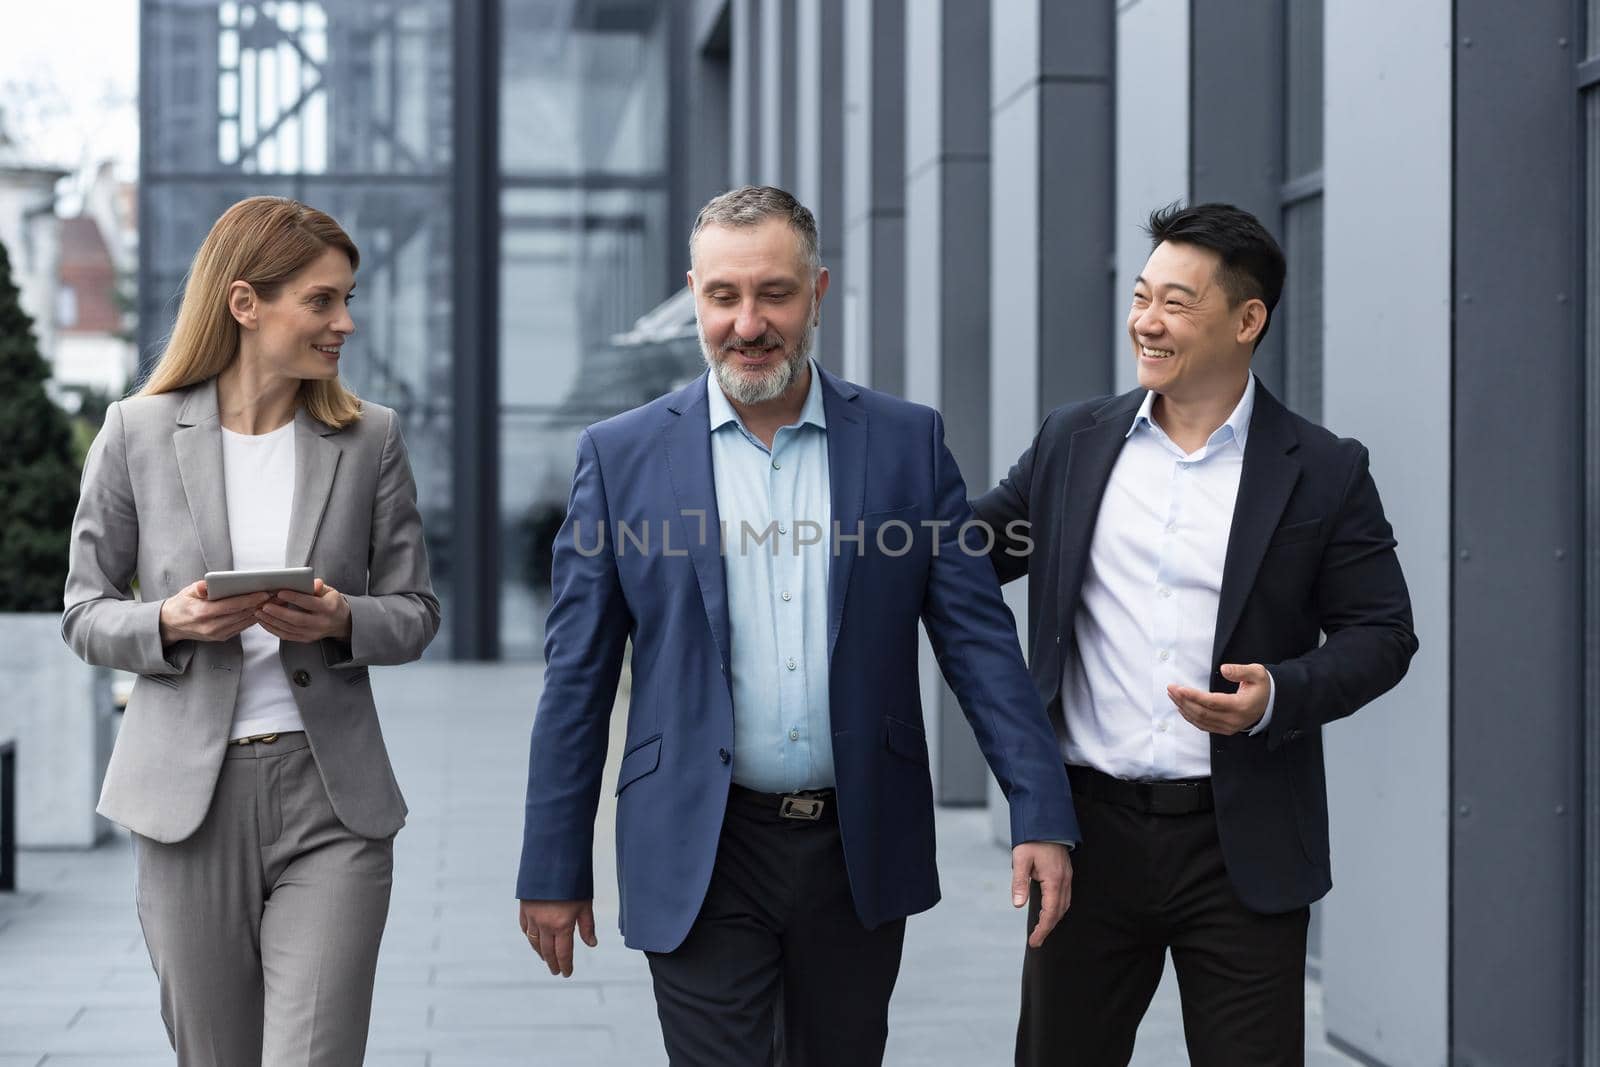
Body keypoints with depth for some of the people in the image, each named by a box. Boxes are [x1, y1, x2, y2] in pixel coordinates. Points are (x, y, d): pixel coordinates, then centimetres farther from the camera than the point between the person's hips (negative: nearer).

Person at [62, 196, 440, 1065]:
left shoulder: (369, 439, 4)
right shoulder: (137, 434, 1)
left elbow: (415, 614, 8)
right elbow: (84, 613, 6)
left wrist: (341, 621, -14)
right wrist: (169, 622, -15)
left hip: (331, 799, 0)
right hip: (190, 796, 0)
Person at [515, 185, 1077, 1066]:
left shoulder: (907, 442, 2)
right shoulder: (621, 455, 0)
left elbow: (978, 637, 2)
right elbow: (577, 679, 1)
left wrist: (1039, 814, -7)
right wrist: (554, 868, 1)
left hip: (860, 852, 2)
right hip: (701, 855, -2)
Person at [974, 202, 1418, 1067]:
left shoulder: (1323, 472, -1)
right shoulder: (1073, 441, 7)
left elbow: (1381, 633, -1)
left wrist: (1278, 695, -17)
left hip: (1240, 846, -2)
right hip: (1089, 827, 2)